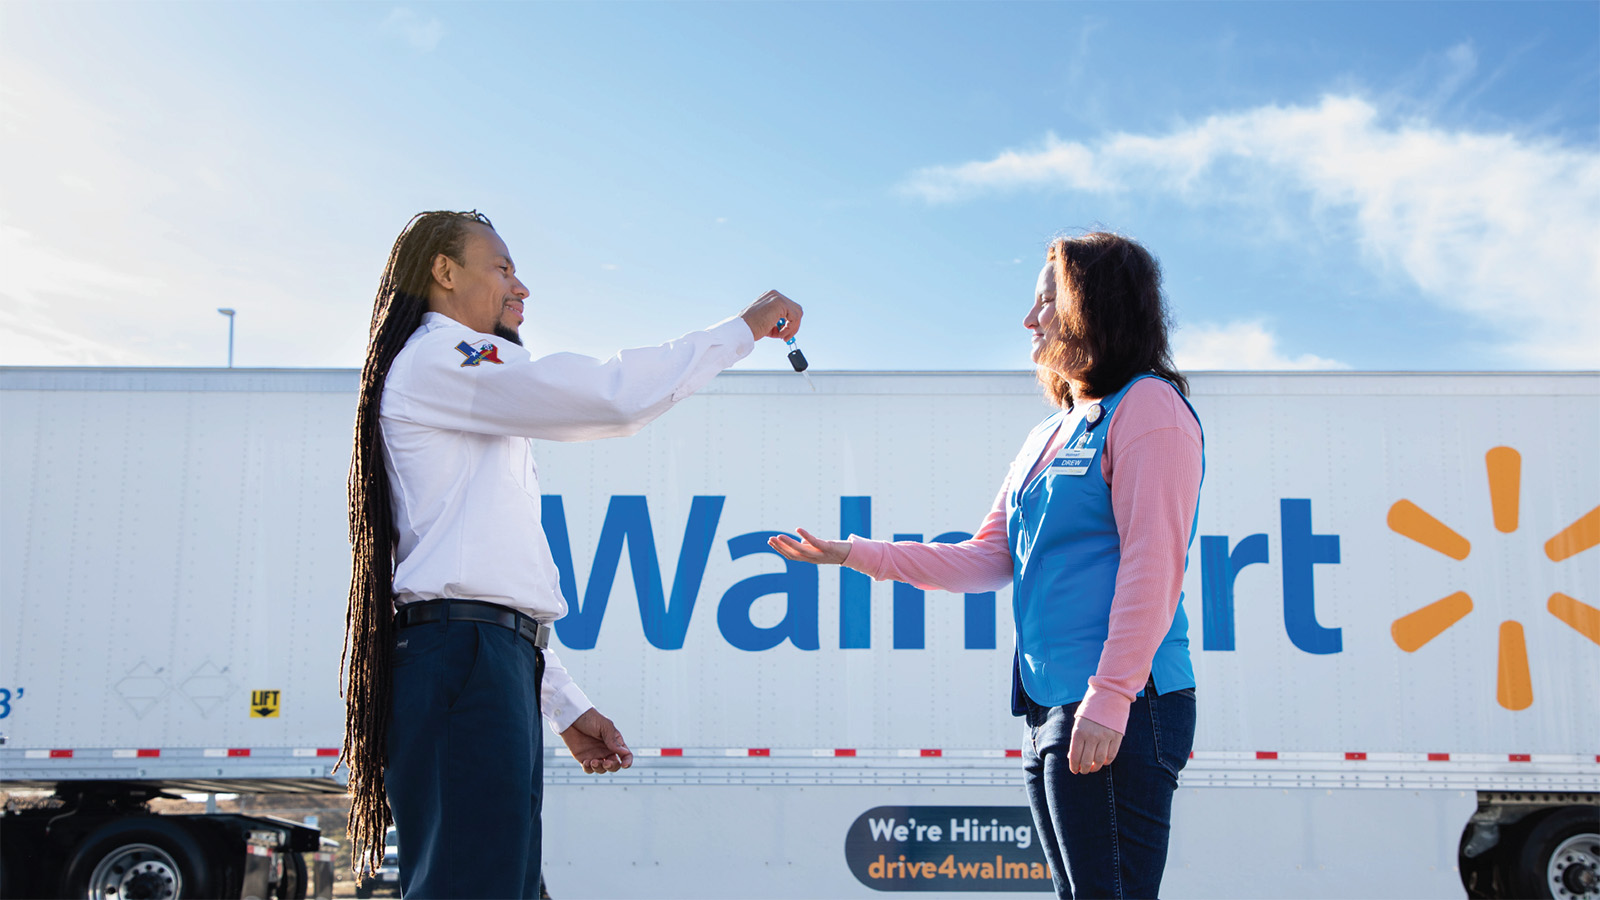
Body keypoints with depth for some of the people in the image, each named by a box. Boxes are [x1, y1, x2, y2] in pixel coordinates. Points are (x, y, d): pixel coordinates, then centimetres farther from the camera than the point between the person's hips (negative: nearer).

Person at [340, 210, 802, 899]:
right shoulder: (437, 359, 0)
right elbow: (612, 395, -13)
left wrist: (567, 708, 23)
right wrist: (743, 329, -2)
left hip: (499, 661, 10)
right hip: (463, 655, -10)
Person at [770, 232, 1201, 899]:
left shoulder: (1147, 406, -5)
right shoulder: (1050, 434, 22)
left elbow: (1151, 562, -14)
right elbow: (988, 559, 18)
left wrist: (1109, 697, -21)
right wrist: (856, 554, 12)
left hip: (1119, 716, -9)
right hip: (1047, 709, 9)